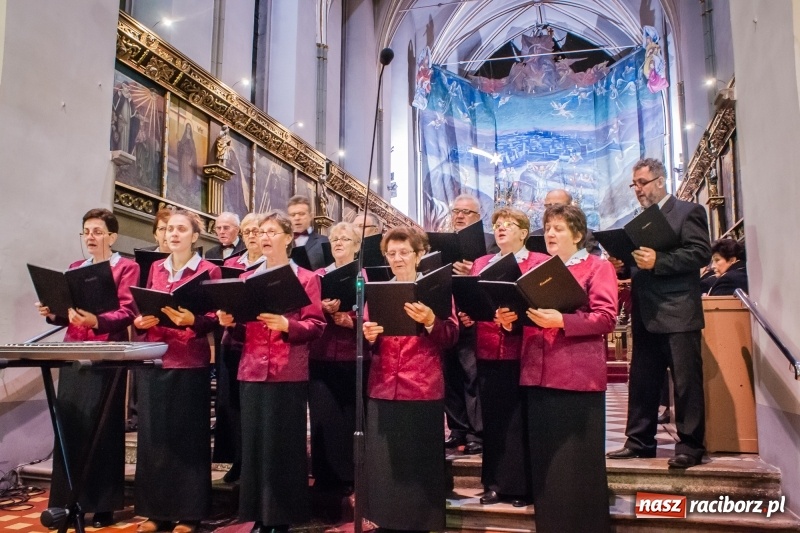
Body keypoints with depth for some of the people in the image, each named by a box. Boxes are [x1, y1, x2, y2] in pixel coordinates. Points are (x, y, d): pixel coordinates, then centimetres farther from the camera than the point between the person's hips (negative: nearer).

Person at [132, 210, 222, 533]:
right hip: (154, 359, 5)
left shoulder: (209, 271, -1)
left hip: (190, 362, -5)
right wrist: (140, 321, -5)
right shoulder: (155, 268, 14)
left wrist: (190, 320, -24)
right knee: (153, 434, 8)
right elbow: (142, 309, 16)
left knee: (187, 435, 1)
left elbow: (214, 319, -6)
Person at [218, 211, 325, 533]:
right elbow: (242, 331, 15)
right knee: (254, 441, 6)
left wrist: (286, 325, -22)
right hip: (252, 371, 4)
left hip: (289, 373, -4)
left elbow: (316, 325, -6)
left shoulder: (306, 278, 1)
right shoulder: (247, 279, 15)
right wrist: (230, 323, -6)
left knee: (285, 443, 0)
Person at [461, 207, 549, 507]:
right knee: (492, 419, 9)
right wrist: (465, 316, -7)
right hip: (488, 351, 4)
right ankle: (495, 483, 20)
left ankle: (521, 486, 14)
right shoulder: (480, 264, 16)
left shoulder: (541, 263, 2)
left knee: (520, 420, 2)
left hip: (523, 351, -4)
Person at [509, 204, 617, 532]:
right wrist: (512, 317, -2)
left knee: (578, 462, 0)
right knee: (544, 459, 11)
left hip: (578, 375, -6)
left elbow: (606, 318, -11)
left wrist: (561, 321, -22)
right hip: (537, 374, 6)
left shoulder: (598, 267, 1)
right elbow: (527, 311, 20)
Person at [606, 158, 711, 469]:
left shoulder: (688, 212, -2)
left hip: (678, 314, -7)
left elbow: (701, 253, -14)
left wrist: (658, 261, -23)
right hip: (645, 316, 7)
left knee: (686, 382, 0)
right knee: (641, 382, 11)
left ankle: (690, 446, 9)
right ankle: (639, 441, 20)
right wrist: (623, 266, 1)